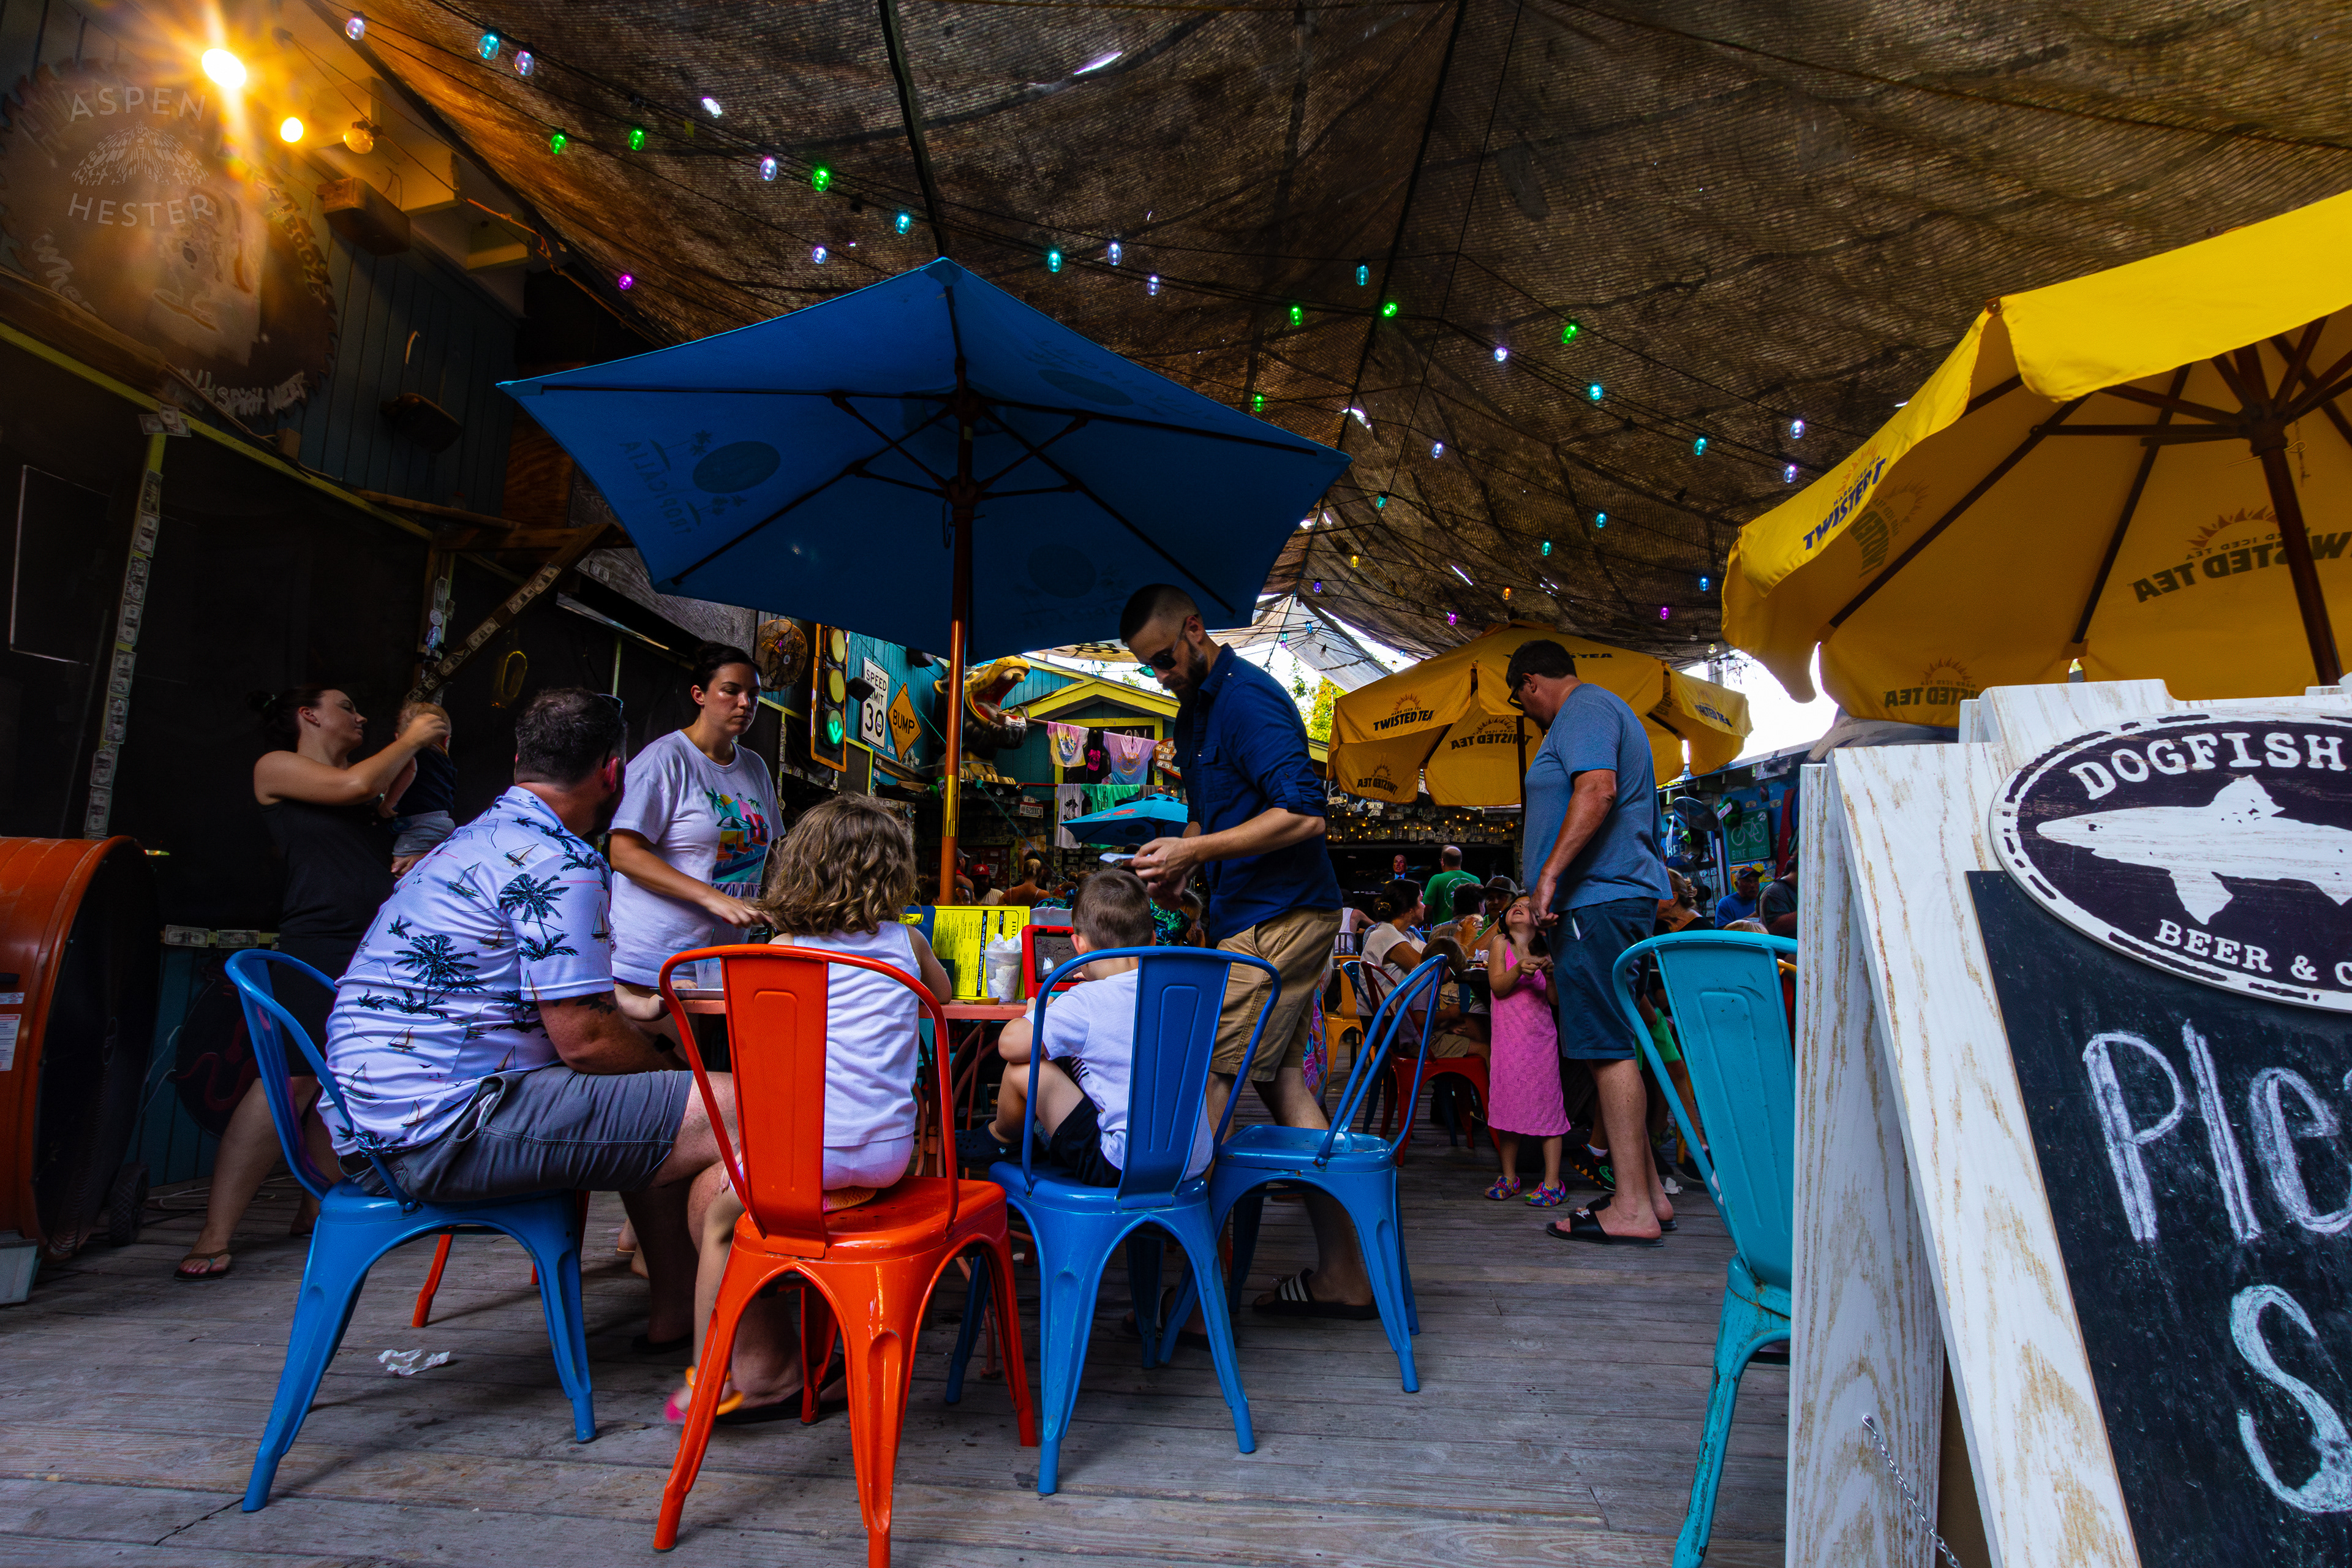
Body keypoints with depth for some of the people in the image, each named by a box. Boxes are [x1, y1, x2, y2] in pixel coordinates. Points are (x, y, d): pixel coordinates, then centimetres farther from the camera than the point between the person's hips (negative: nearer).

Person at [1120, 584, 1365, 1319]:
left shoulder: (1248, 700, -14)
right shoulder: (1193, 712, 18)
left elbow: (1303, 814, -23)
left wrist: (1197, 850, -23)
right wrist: (1179, 860, 9)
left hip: (1280, 918, -10)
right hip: (1245, 916, 10)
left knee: (1215, 1087, -9)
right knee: (1282, 1079, 10)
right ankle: (1341, 1273, 19)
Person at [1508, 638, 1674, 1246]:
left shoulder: (1585, 708, -5)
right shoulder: (1602, 710, 27)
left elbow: (1597, 789, -23)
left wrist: (1551, 871, -26)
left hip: (1598, 899, -11)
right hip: (1621, 896, 11)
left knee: (1610, 1047, -11)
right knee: (1613, 1044, 12)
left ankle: (1632, 1208, -8)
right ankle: (1648, 1190, 17)